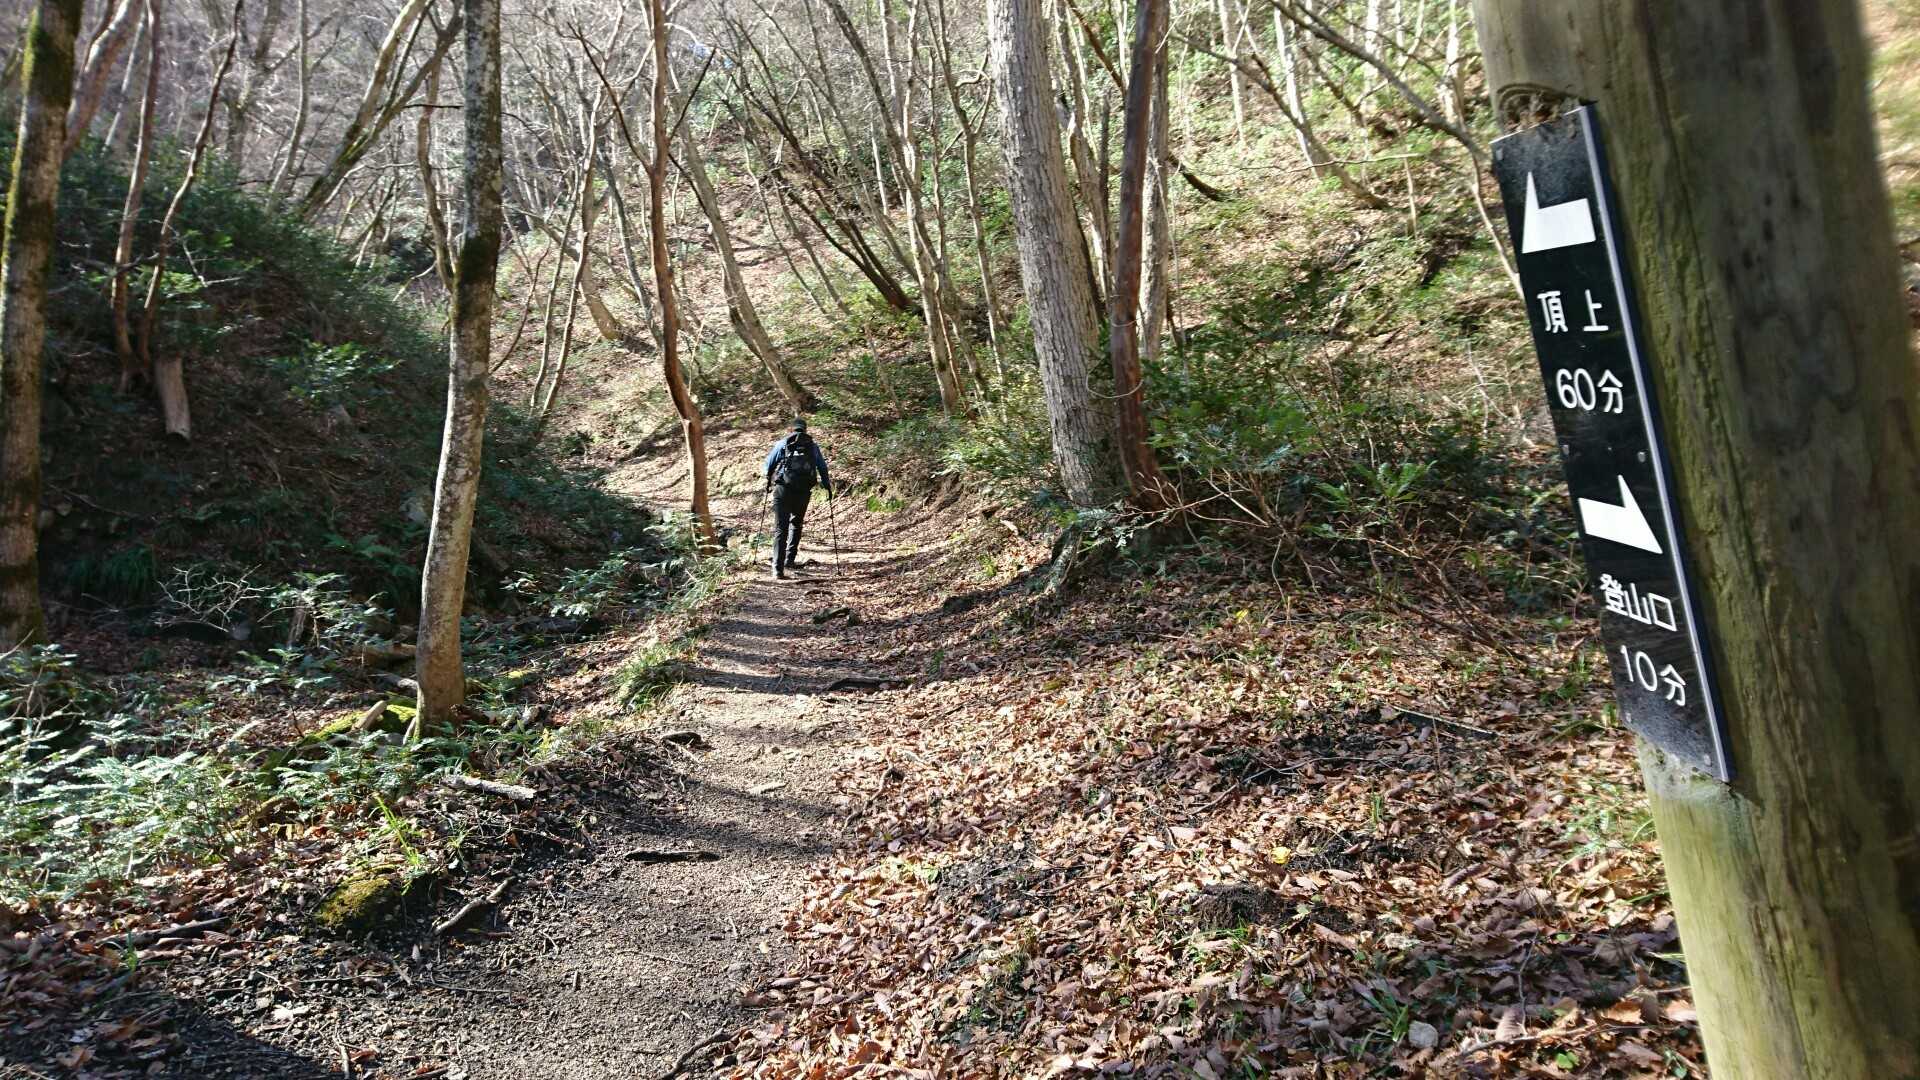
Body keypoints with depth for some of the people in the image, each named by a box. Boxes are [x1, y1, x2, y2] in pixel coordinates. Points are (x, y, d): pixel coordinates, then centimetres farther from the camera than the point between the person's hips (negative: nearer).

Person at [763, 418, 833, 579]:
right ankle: (790, 559, 21)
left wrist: (768, 483, 29)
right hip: (803, 492, 1)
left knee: (780, 528, -1)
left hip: (783, 489, -1)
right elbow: (823, 468, 15)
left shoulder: (782, 444, 9)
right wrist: (828, 487, 27)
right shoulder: (813, 446, 11)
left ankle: (778, 568, -11)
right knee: (796, 524, 24)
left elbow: (768, 465, 12)